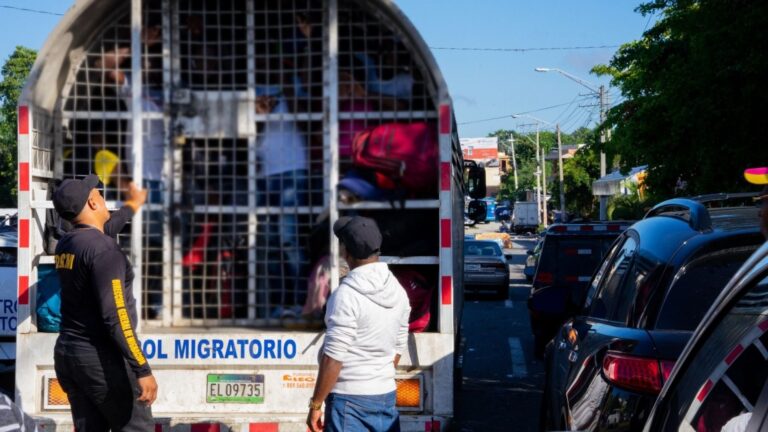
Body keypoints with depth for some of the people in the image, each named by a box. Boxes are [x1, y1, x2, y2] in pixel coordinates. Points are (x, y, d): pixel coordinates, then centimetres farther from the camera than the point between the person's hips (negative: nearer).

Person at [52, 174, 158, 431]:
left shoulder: (66, 245, 9)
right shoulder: (104, 249, -17)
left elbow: (96, 231, 33)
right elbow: (115, 315, -24)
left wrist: (134, 205, 49)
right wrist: (142, 369, -23)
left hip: (66, 353, 8)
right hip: (100, 357, -8)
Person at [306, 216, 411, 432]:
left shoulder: (347, 294, -17)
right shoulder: (398, 292, 6)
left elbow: (333, 358, -17)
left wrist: (315, 404, -10)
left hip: (350, 400, -7)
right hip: (386, 396, 7)